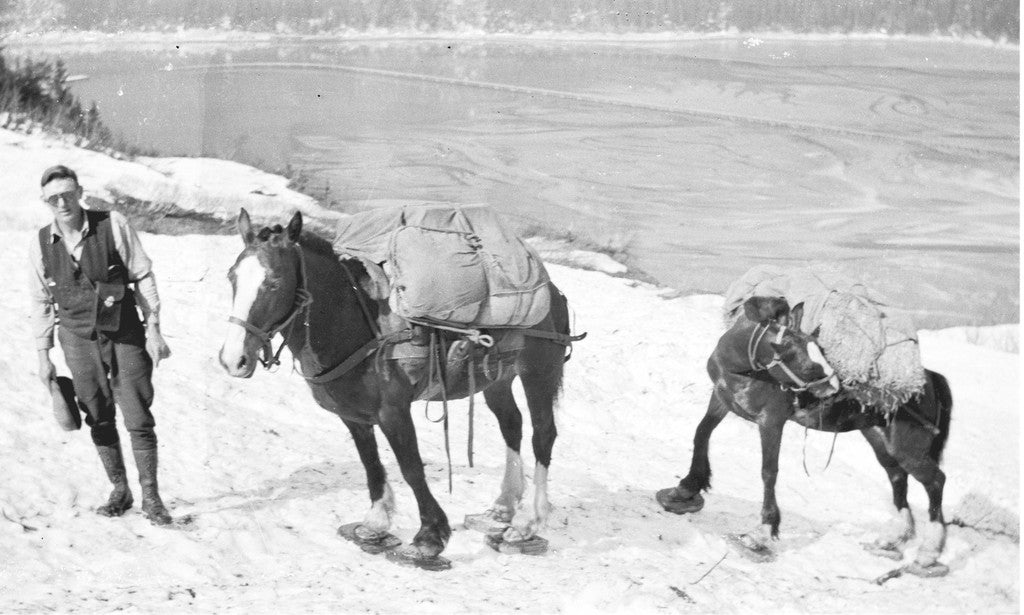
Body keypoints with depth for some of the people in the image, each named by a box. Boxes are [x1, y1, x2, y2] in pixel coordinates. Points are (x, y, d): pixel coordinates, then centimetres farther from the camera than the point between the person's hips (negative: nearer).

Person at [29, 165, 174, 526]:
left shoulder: (114, 225, -10)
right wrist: (43, 356, 7)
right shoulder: (40, 245, -2)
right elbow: (41, 302, 7)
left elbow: (143, 277, -5)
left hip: (126, 334, -2)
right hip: (79, 340, 2)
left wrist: (154, 330, -8)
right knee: (99, 420, 10)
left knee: (139, 418, -1)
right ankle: (120, 490, 26)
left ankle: (150, 495, 13)